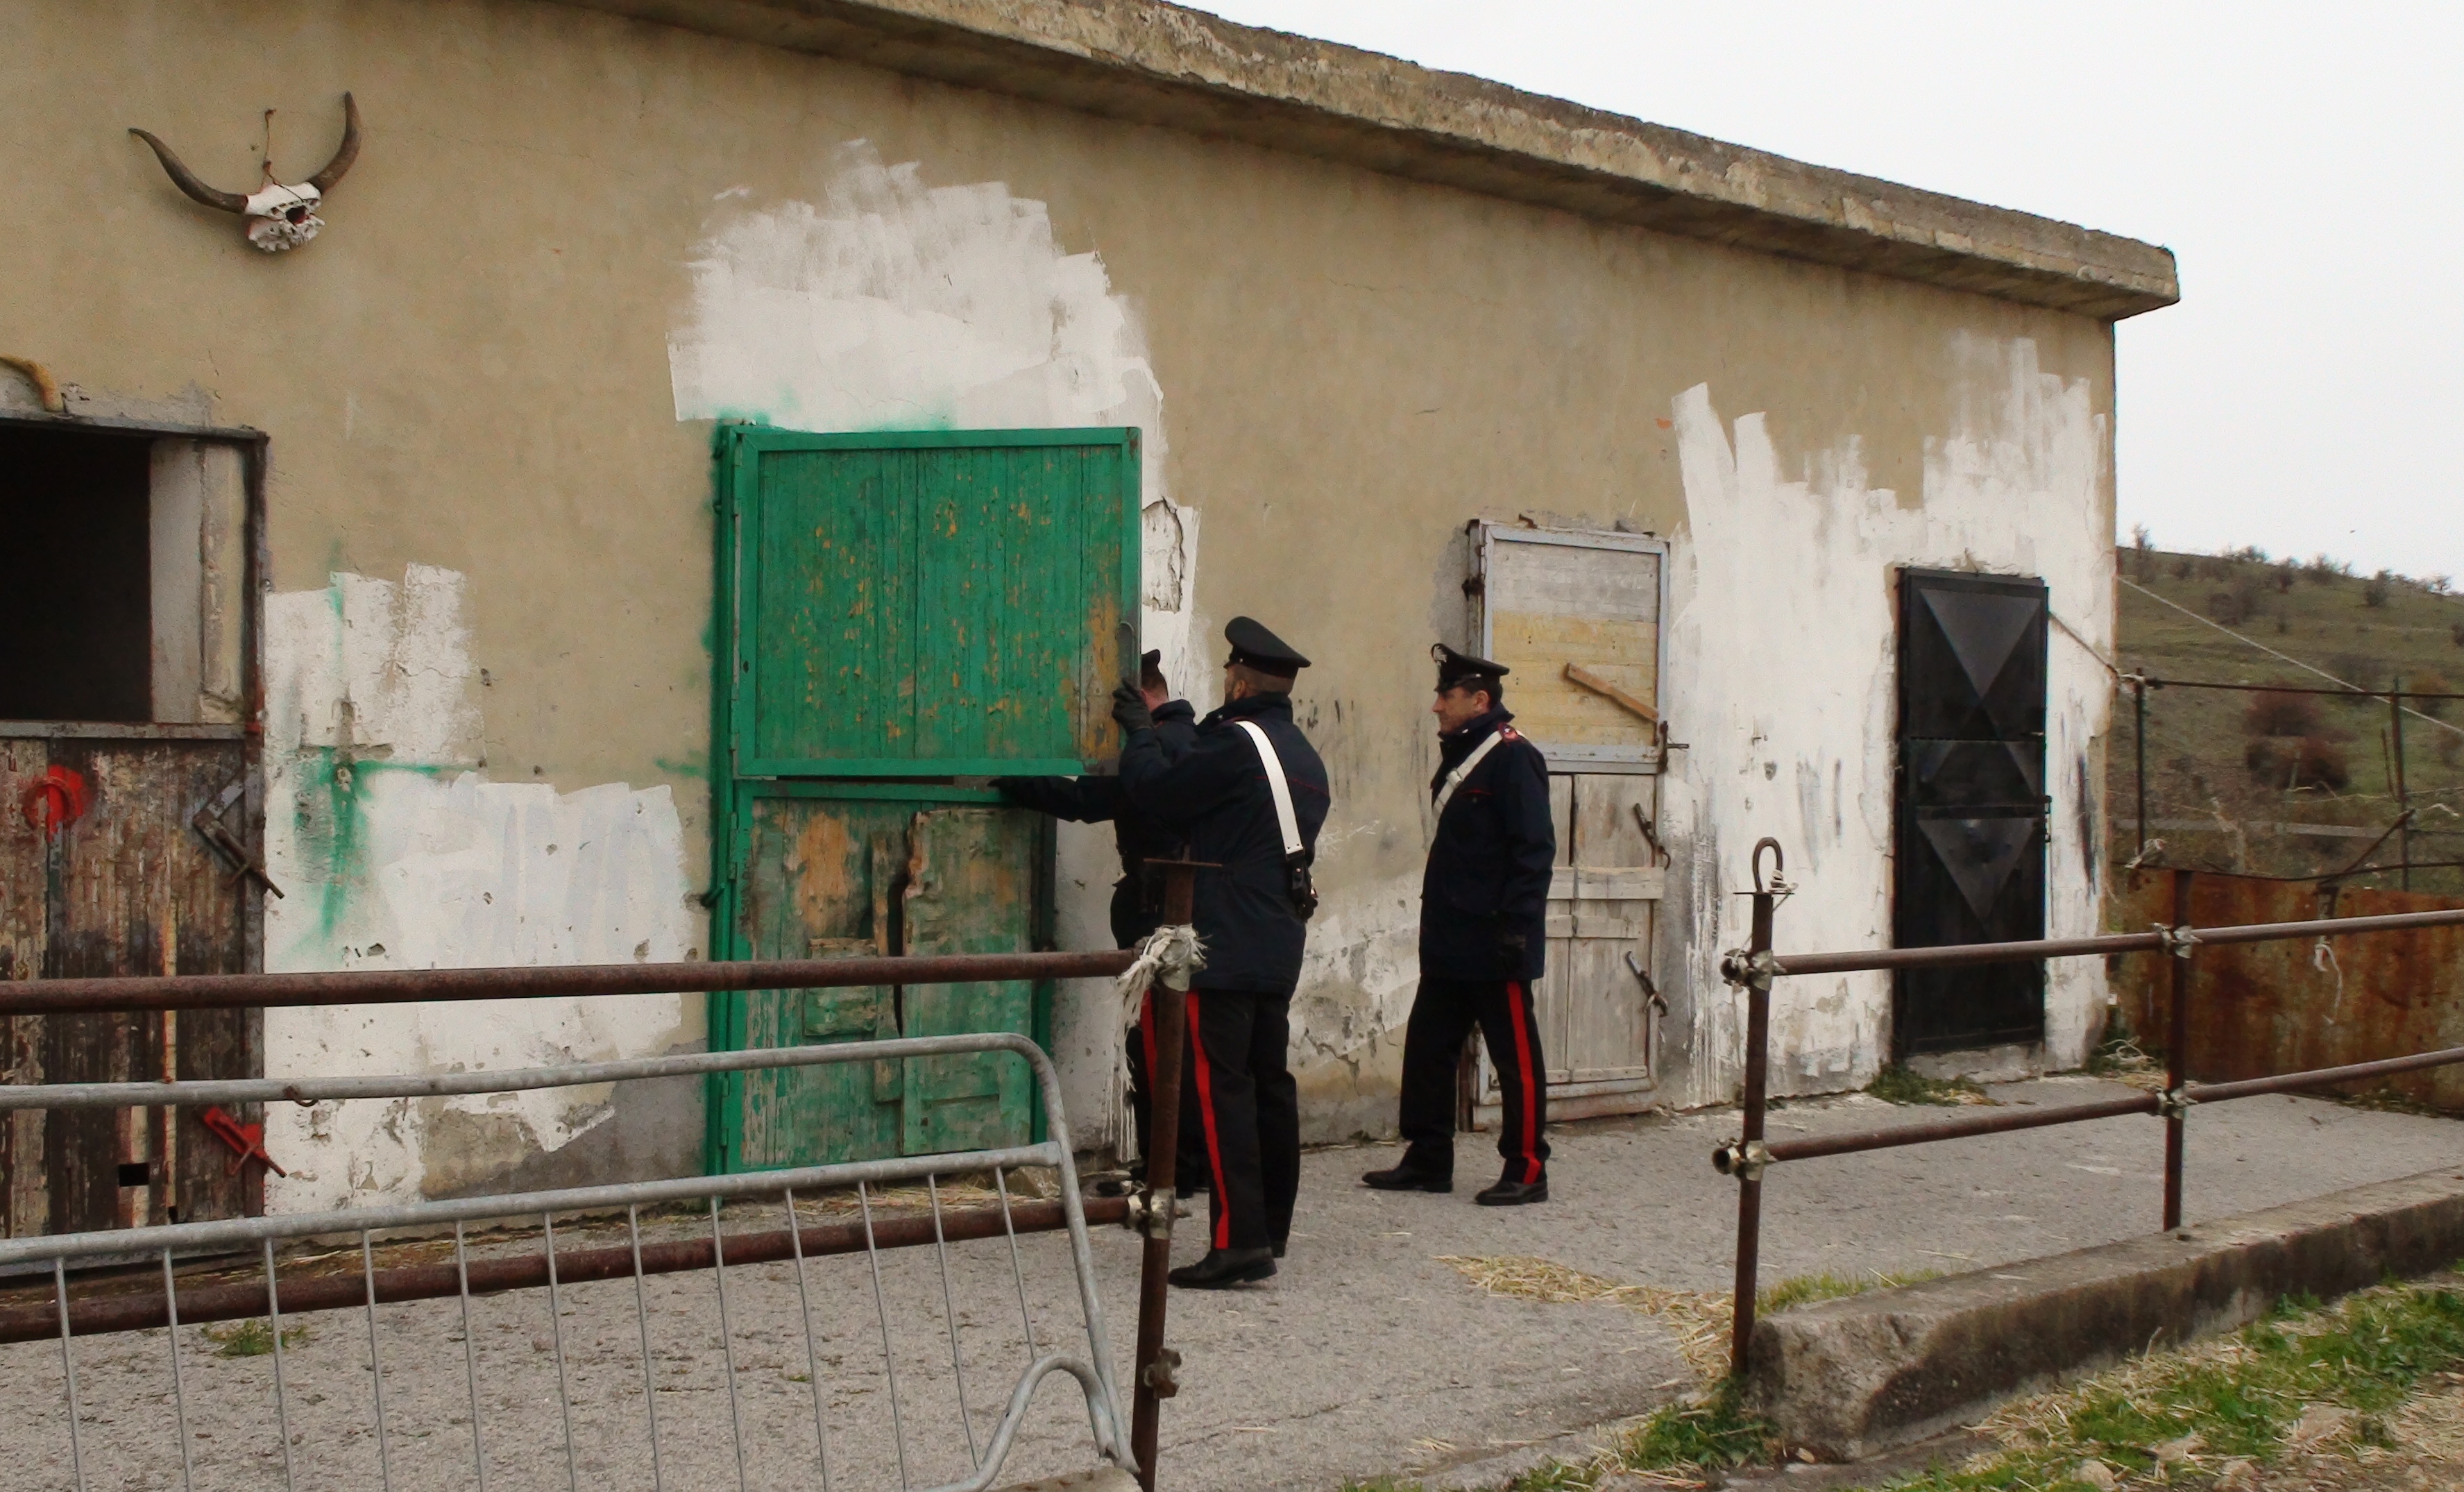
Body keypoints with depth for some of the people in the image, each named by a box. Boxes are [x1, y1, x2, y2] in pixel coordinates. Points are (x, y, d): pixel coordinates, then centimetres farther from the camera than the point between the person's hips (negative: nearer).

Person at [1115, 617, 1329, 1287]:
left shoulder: (1236, 743, -15)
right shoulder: (1304, 756, 14)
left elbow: (1157, 793, -8)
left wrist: (1140, 732, 10)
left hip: (1226, 948, -9)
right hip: (1280, 947, 9)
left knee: (1222, 1087, -8)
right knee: (1270, 1083, 13)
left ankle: (1238, 1239, -12)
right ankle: (1271, 1228, 22)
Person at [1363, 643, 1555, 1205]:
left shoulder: (1513, 758, -13)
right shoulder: (1460, 755, 15)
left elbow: (1534, 850, -18)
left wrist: (1517, 927, -22)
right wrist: (1437, 924, 18)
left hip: (1494, 947, -10)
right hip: (1450, 943, 10)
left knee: (1516, 1058, 0)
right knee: (1427, 1050, 11)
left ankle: (1527, 1172, 8)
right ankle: (1428, 1161, 20)